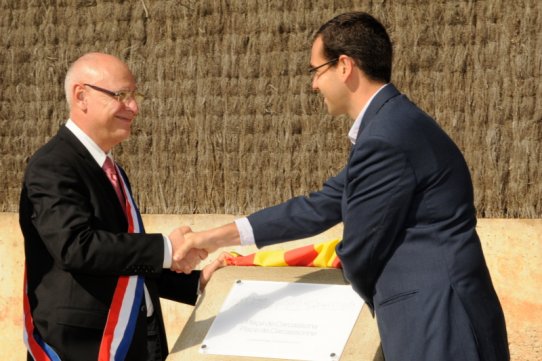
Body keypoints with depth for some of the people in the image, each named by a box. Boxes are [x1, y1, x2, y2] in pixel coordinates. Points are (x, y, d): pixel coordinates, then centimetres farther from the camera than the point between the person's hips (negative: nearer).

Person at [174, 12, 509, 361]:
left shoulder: (386, 140, -19)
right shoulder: (392, 124, 14)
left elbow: (360, 253, -11)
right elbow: (320, 208, 19)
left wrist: (385, 305, 10)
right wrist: (222, 235, 18)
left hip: (440, 332, -9)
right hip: (437, 324, 9)